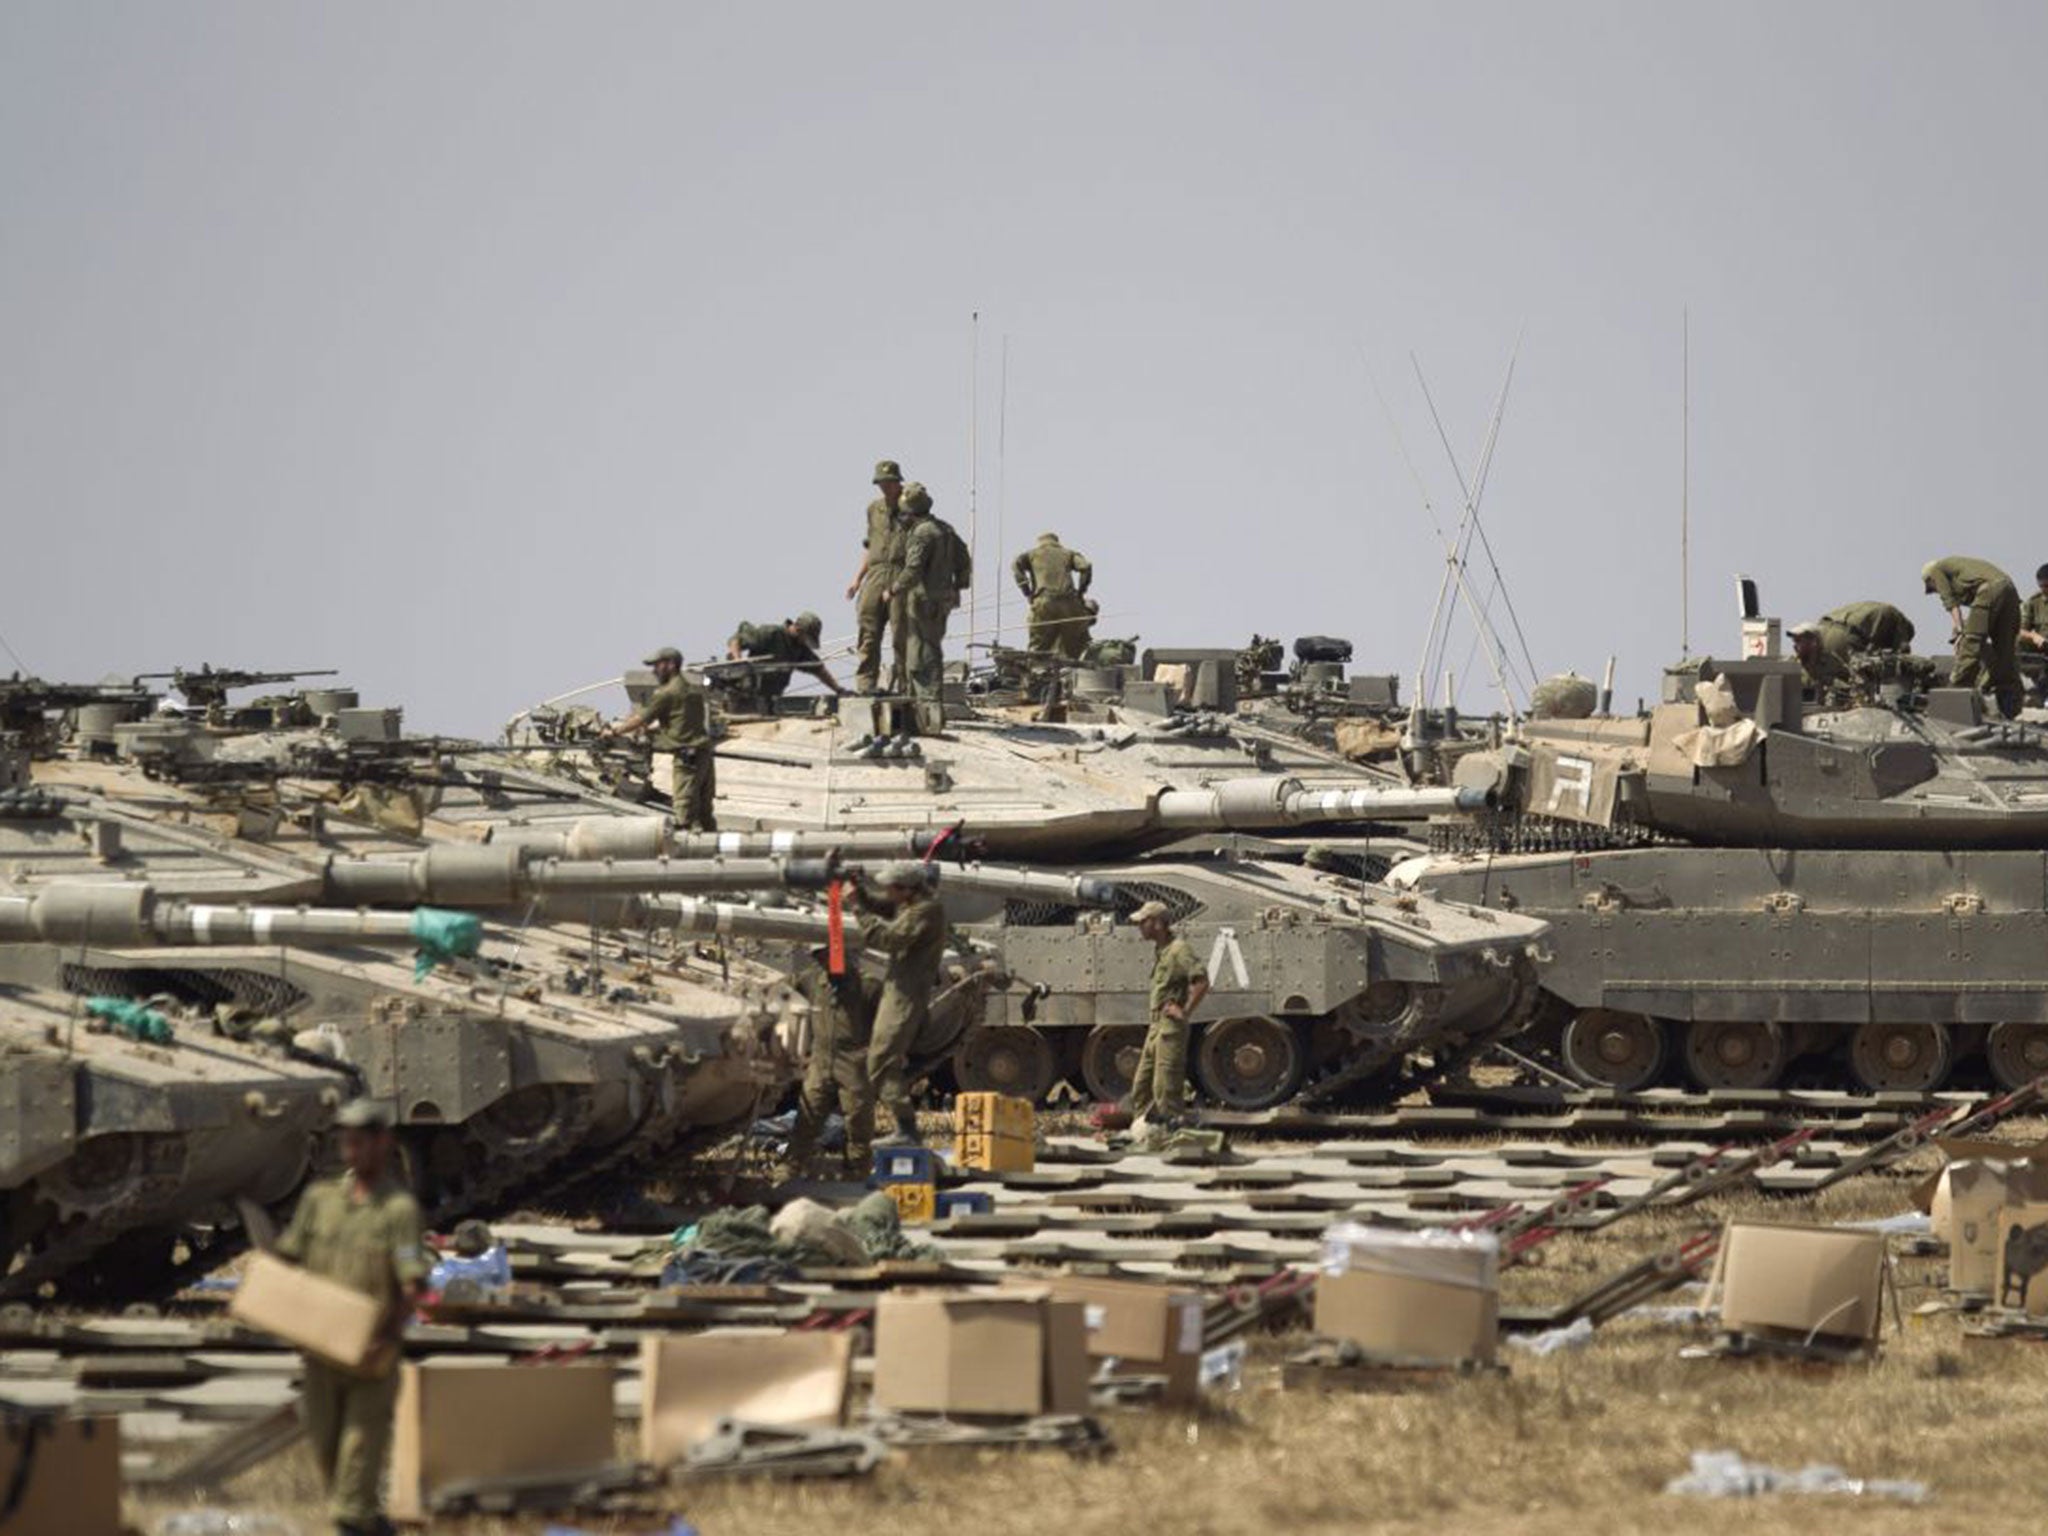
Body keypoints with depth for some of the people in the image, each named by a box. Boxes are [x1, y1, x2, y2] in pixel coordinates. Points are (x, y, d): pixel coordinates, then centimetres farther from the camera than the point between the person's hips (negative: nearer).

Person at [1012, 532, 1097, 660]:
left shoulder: (1032, 553, 24)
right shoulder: (1068, 553, 24)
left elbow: (1016, 565, 4)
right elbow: (1085, 567, 5)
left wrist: (1027, 593, 5)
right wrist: (1081, 593, 11)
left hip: (1043, 603, -1)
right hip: (1069, 603, 1)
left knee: (1038, 649, -1)